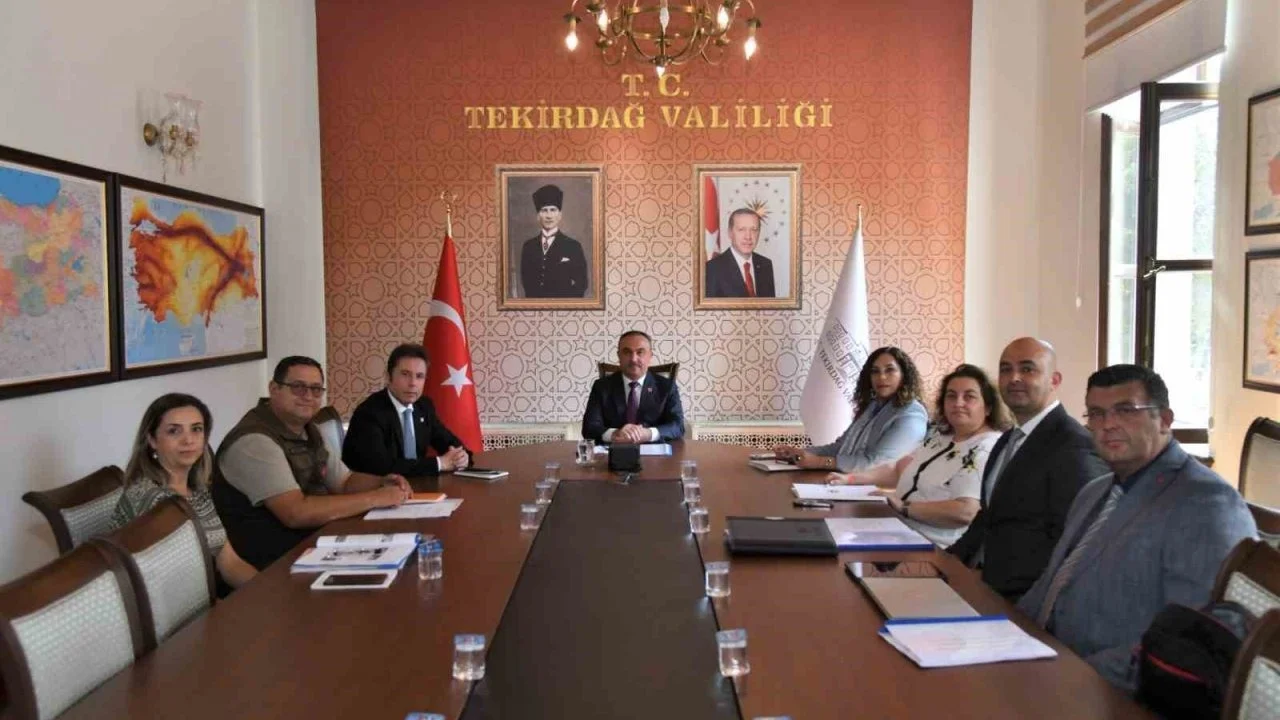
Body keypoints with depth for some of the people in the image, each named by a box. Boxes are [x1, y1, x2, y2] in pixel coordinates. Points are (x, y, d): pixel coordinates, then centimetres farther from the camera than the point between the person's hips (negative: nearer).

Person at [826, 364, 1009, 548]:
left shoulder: (987, 451, -15)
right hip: (903, 533, 8)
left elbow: (965, 512, -27)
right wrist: (851, 478, 3)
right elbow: (900, 468, 15)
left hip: (933, 550, -8)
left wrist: (904, 507, -21)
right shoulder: (942, 434, 13)